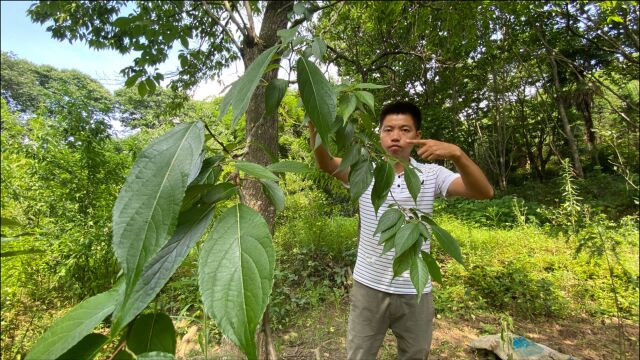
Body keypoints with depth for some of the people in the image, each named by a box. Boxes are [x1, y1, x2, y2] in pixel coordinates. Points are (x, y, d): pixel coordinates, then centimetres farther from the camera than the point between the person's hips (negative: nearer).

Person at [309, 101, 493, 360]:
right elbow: (327, 164, -22)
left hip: (415, 292, 1)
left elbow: (484, 192, -16)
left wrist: (457, 154, -34)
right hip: (368, 288, 0)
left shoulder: (432, 174, -4)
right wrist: (314, 123, -41)